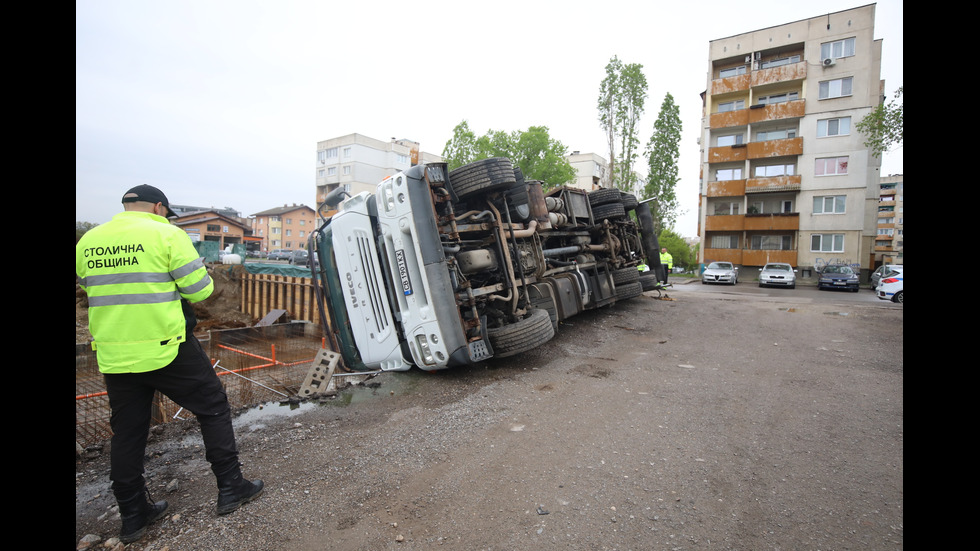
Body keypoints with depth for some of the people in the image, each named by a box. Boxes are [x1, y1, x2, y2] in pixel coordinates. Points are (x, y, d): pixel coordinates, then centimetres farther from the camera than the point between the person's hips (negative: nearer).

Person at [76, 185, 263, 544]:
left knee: (127, 432, 17)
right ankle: (230, 488, 17)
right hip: (166, 350, -5)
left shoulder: (87, 241, 7)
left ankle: (133, 515, 28)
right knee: (213, 409, 10)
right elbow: (201, 289, -12)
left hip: (113, 356, 6)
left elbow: (91, 288, 22)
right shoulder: (165, 234, -10)